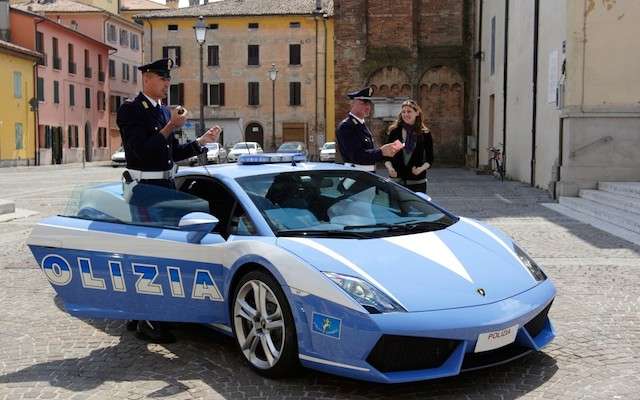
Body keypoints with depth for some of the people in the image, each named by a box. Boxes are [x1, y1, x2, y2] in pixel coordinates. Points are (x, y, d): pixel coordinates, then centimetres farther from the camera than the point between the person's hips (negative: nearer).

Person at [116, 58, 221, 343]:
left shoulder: (164, 112, 16)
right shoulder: (130, 110, -9)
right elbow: (141, 151, -20)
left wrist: (201, 142, 7)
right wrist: (170, 127, -22)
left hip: (165, 187, 8)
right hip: (144, 189, -8)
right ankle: (146, 322, 1)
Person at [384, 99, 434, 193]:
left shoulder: (425, 134, 4)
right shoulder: (394, 131, 4)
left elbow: (430, 158, 7)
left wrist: (422, 168, -11)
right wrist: (389, 167, -12)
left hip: (417, 181, 0)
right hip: (396, 180, 0)